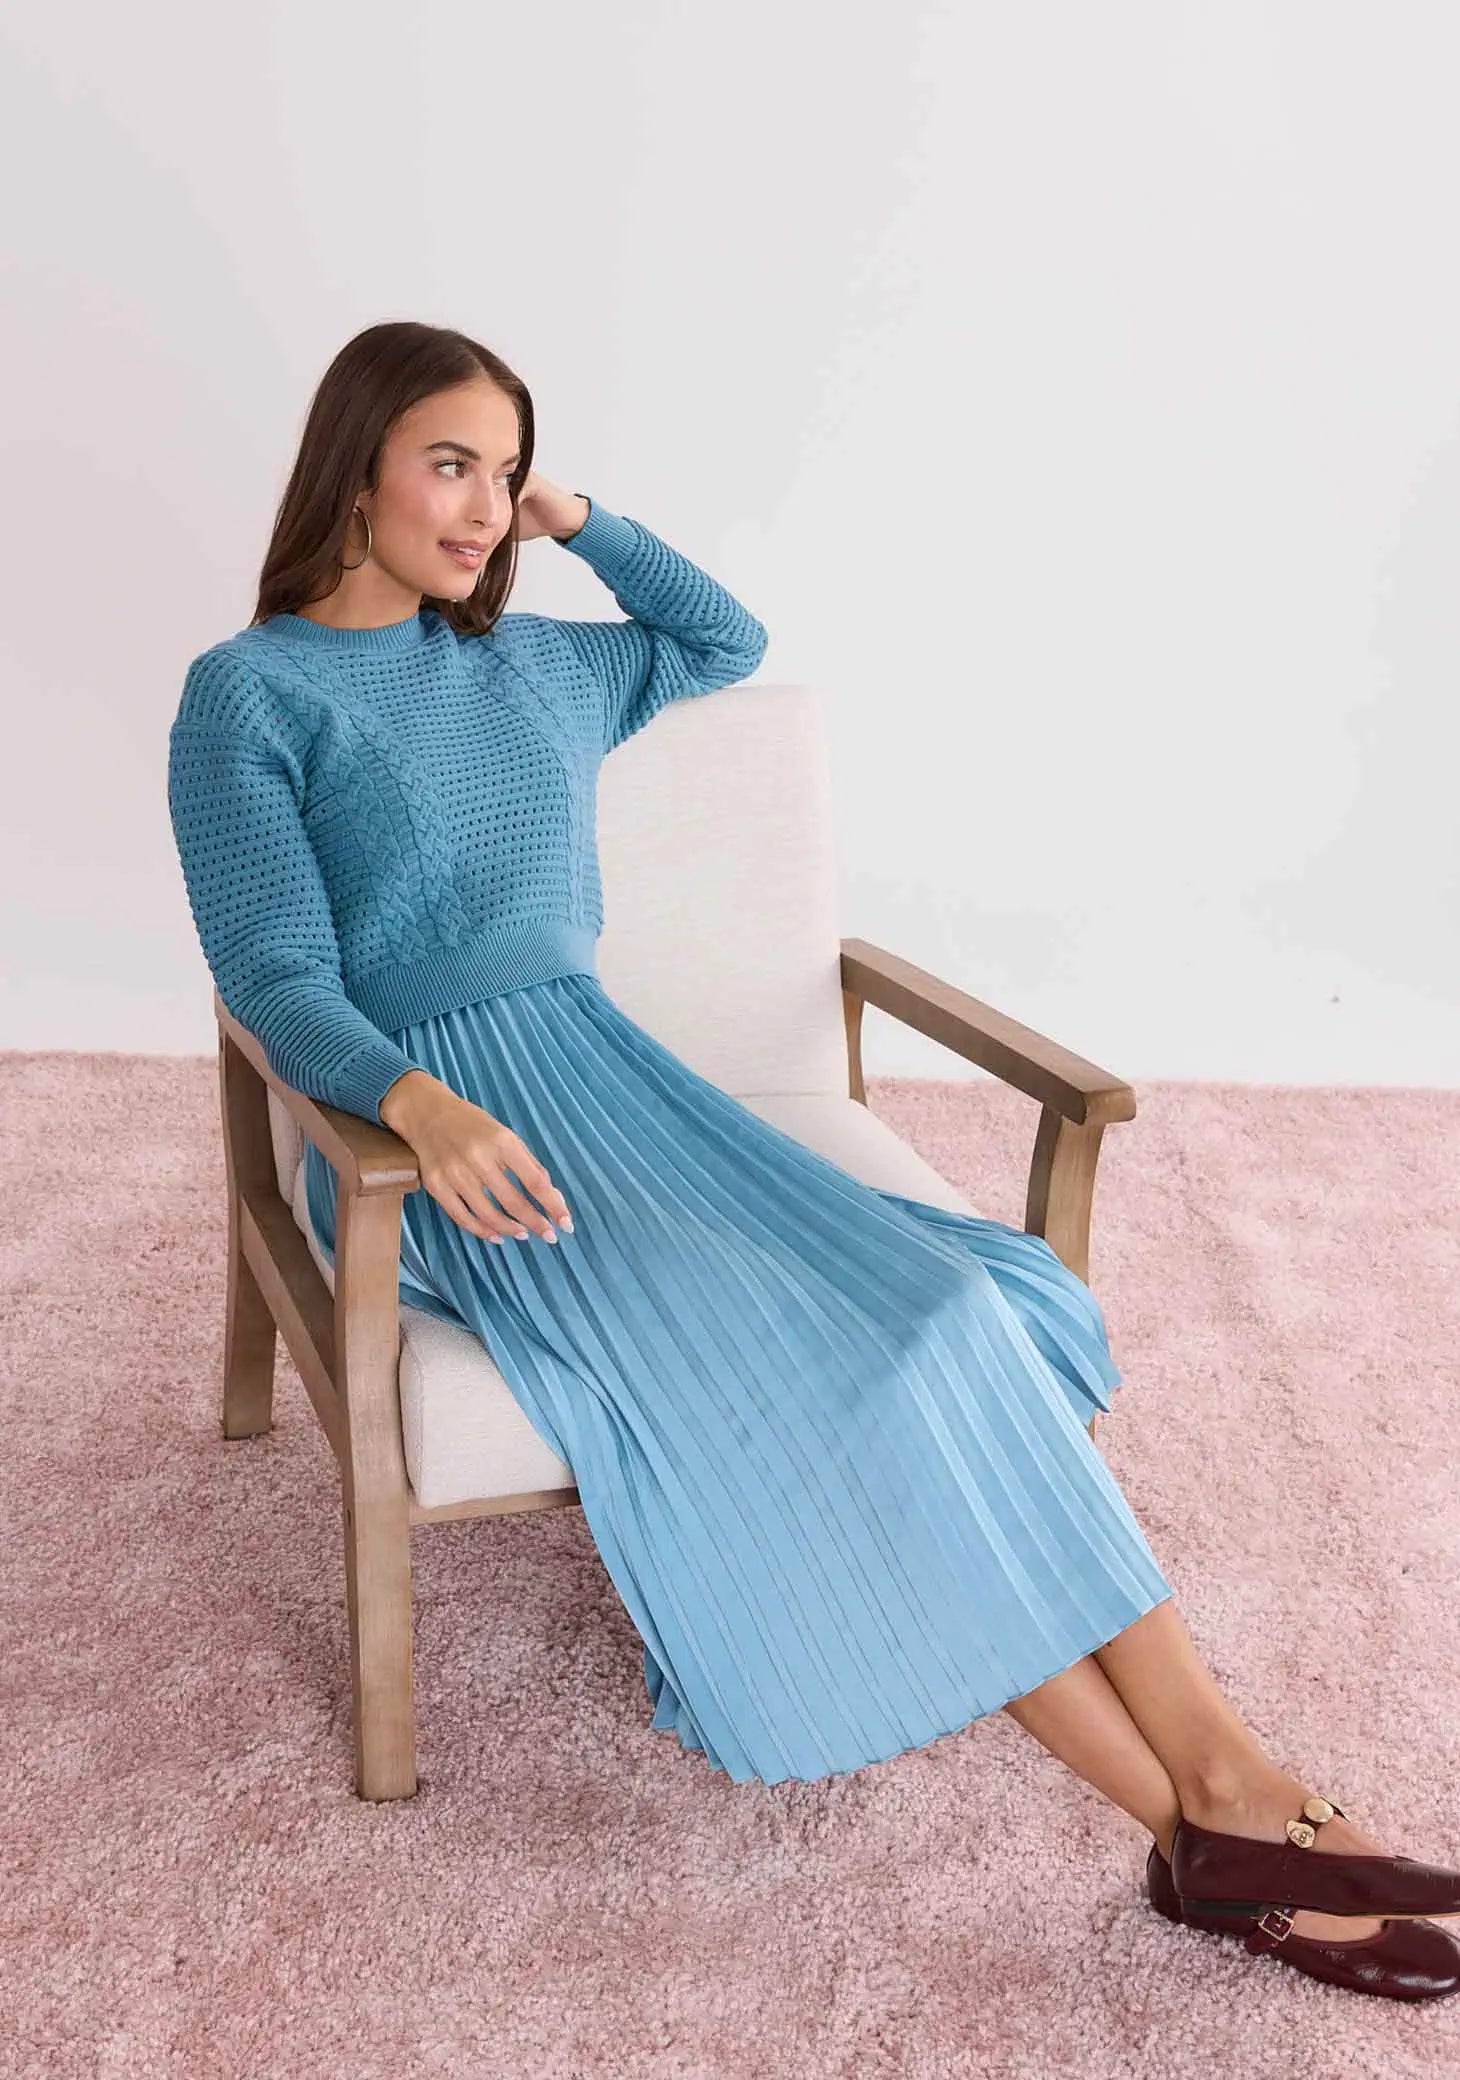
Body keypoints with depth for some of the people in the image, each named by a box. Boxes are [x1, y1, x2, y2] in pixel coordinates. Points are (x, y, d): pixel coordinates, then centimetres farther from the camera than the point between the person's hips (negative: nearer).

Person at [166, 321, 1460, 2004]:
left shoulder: (537, 666, 18)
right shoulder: (248, 692, 0)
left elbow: (729, 640, 32)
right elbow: (274, 977, -9)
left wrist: (583, 522, 18)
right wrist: (421, 1103, -29)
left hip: (601, 1063, 6)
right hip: (435, 1125, -6)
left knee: (933, 1307, -19)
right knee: (782, 1378, -26)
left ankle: (1226, 1777, -20)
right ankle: (1209, 1823, -21)